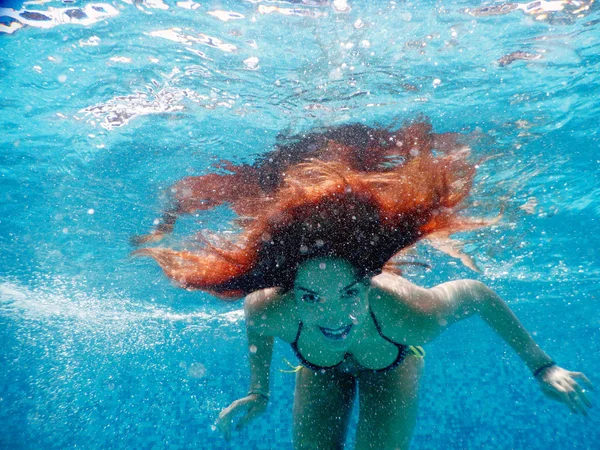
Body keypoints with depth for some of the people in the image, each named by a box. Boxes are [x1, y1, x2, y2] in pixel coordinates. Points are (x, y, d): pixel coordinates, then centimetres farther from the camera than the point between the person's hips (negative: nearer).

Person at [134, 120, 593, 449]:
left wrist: (541, 365, -8)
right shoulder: (271, 310, -40)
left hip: (393, 358, 0)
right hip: (319, 366, 1)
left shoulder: (413, 315, -45)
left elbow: (477, 292, -23)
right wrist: (258, 393, -2)